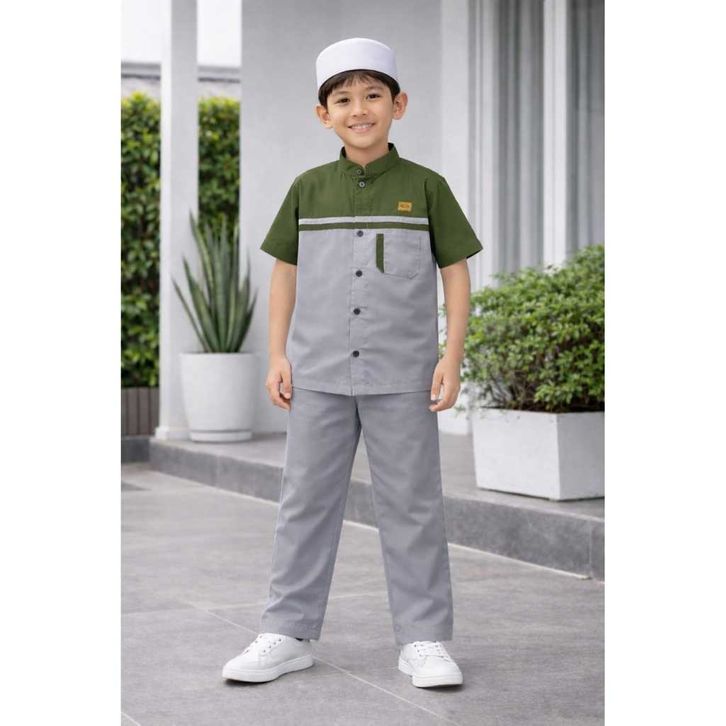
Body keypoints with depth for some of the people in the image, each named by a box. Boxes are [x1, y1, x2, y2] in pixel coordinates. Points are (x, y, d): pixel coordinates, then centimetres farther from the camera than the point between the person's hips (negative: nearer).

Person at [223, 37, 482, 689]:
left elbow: (457, 272, 3)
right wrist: (278, 355, 5)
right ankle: (289, 634, 16)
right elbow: (285, 274, 11)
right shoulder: (308, 189, 5)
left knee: (412, 505, 3)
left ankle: (424, 638, 12)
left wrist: (452, 357, -5)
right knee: (306, 501, 7)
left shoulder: (426, 187, 0)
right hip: (319, 374, 2)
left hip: (402, 377, -2)